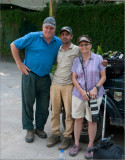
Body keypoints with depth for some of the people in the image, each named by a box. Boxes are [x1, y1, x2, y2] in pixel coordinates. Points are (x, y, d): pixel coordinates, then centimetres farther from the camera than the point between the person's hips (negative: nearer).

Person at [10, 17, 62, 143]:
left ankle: (39, 128, 28)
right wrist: (19, 63, -6)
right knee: (28, 103, 4)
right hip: (30, 75, -3)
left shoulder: (58, 42, 4)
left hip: (45, 77, 3)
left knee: (44, 105, 9)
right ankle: (29, 130, 19)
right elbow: (14, 45, -3)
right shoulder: (33, 37, -7)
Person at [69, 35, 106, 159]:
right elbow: (74, 78, 4)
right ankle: (76, 145, 23)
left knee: (92, 120, 4)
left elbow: (103, 77, 0)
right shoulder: (76, 60, 5)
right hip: (78, 94, 2)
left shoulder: (98, 59, -2)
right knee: (78, 119, 8)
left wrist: (95, 88, -16)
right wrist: (82, 91, -11)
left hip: (94, 95, -2)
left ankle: (90, 146, 19)